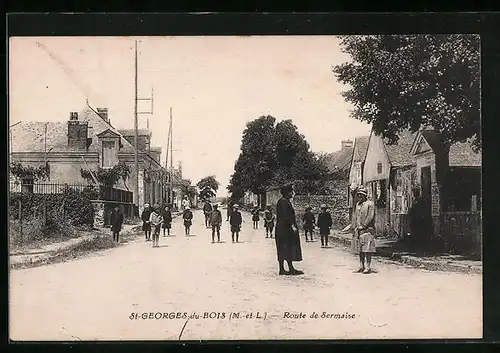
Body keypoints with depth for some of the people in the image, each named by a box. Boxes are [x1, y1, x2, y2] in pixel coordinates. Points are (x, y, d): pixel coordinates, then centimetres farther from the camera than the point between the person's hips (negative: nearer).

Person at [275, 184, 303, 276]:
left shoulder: (282, 201, 17)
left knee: (282, 250, 8)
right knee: (288, 248, -8)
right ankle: (291, 269, -6)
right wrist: (292, 225, -21)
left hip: (281, 229, 10)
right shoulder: (284, 202, -14)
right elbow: (285, 215, -22)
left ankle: (282, 269, 9)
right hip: (285, 229, -10)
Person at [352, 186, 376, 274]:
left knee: (367, 249, -8)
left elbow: (370, 217, -13)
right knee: (360, 249, 9)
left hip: (367, 229, -8)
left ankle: (368, 267, -6)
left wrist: (363, 226, -14)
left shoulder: (370, 204, -5)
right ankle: (362, 266, 15)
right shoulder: (358, 204, 17)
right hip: (358, 230, 8)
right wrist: (355, 227, 9)